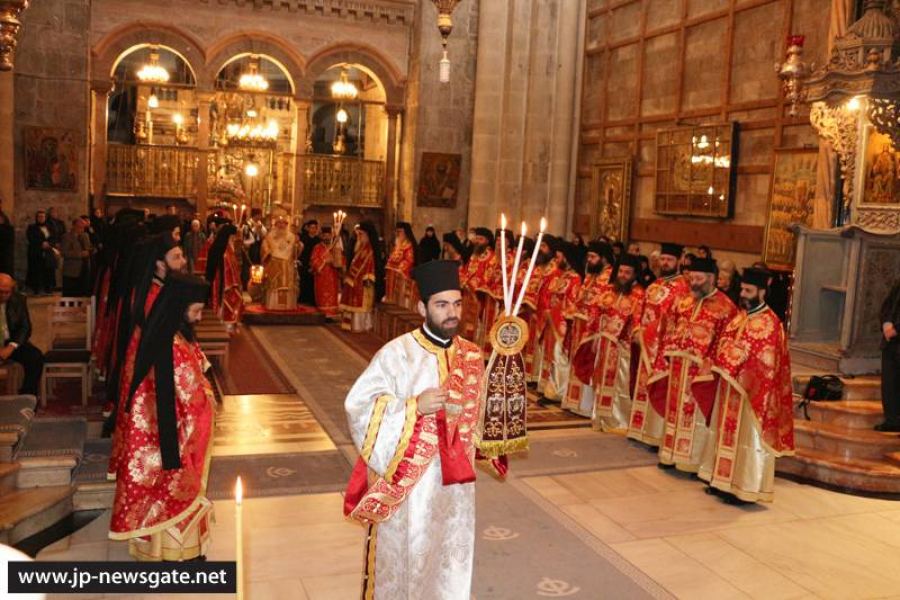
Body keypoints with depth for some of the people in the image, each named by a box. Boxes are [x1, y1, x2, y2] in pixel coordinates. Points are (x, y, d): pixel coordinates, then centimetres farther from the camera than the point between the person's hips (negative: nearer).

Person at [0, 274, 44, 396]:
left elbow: (25, 327, 1)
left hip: (12, 342, 2)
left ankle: (27, 396, -12)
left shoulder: (18, 300, -1)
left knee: (36, 357, -23)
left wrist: (11, 347, -15)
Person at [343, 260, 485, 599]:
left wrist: (467, 463, 13)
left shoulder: (471, 355, 2)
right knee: (403, 555, 9)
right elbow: (358, 404, -17)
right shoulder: (398, 352, -15)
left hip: (454, 481, 5)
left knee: (448, 556, 16)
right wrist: (414, 406, -26)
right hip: (406, 479, -4)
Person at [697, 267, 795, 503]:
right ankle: (725, 480, 25)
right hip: (730, 387, 9)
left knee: (747, 438, 0)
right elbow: (724, 344, 15)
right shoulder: (739, 317, 10)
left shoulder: (769, 323, -16)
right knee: (728, 432, 15)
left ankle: (745, 488, 8)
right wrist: (719, 366, 0)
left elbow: (764, 363, -20)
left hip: (750, 390, -8)